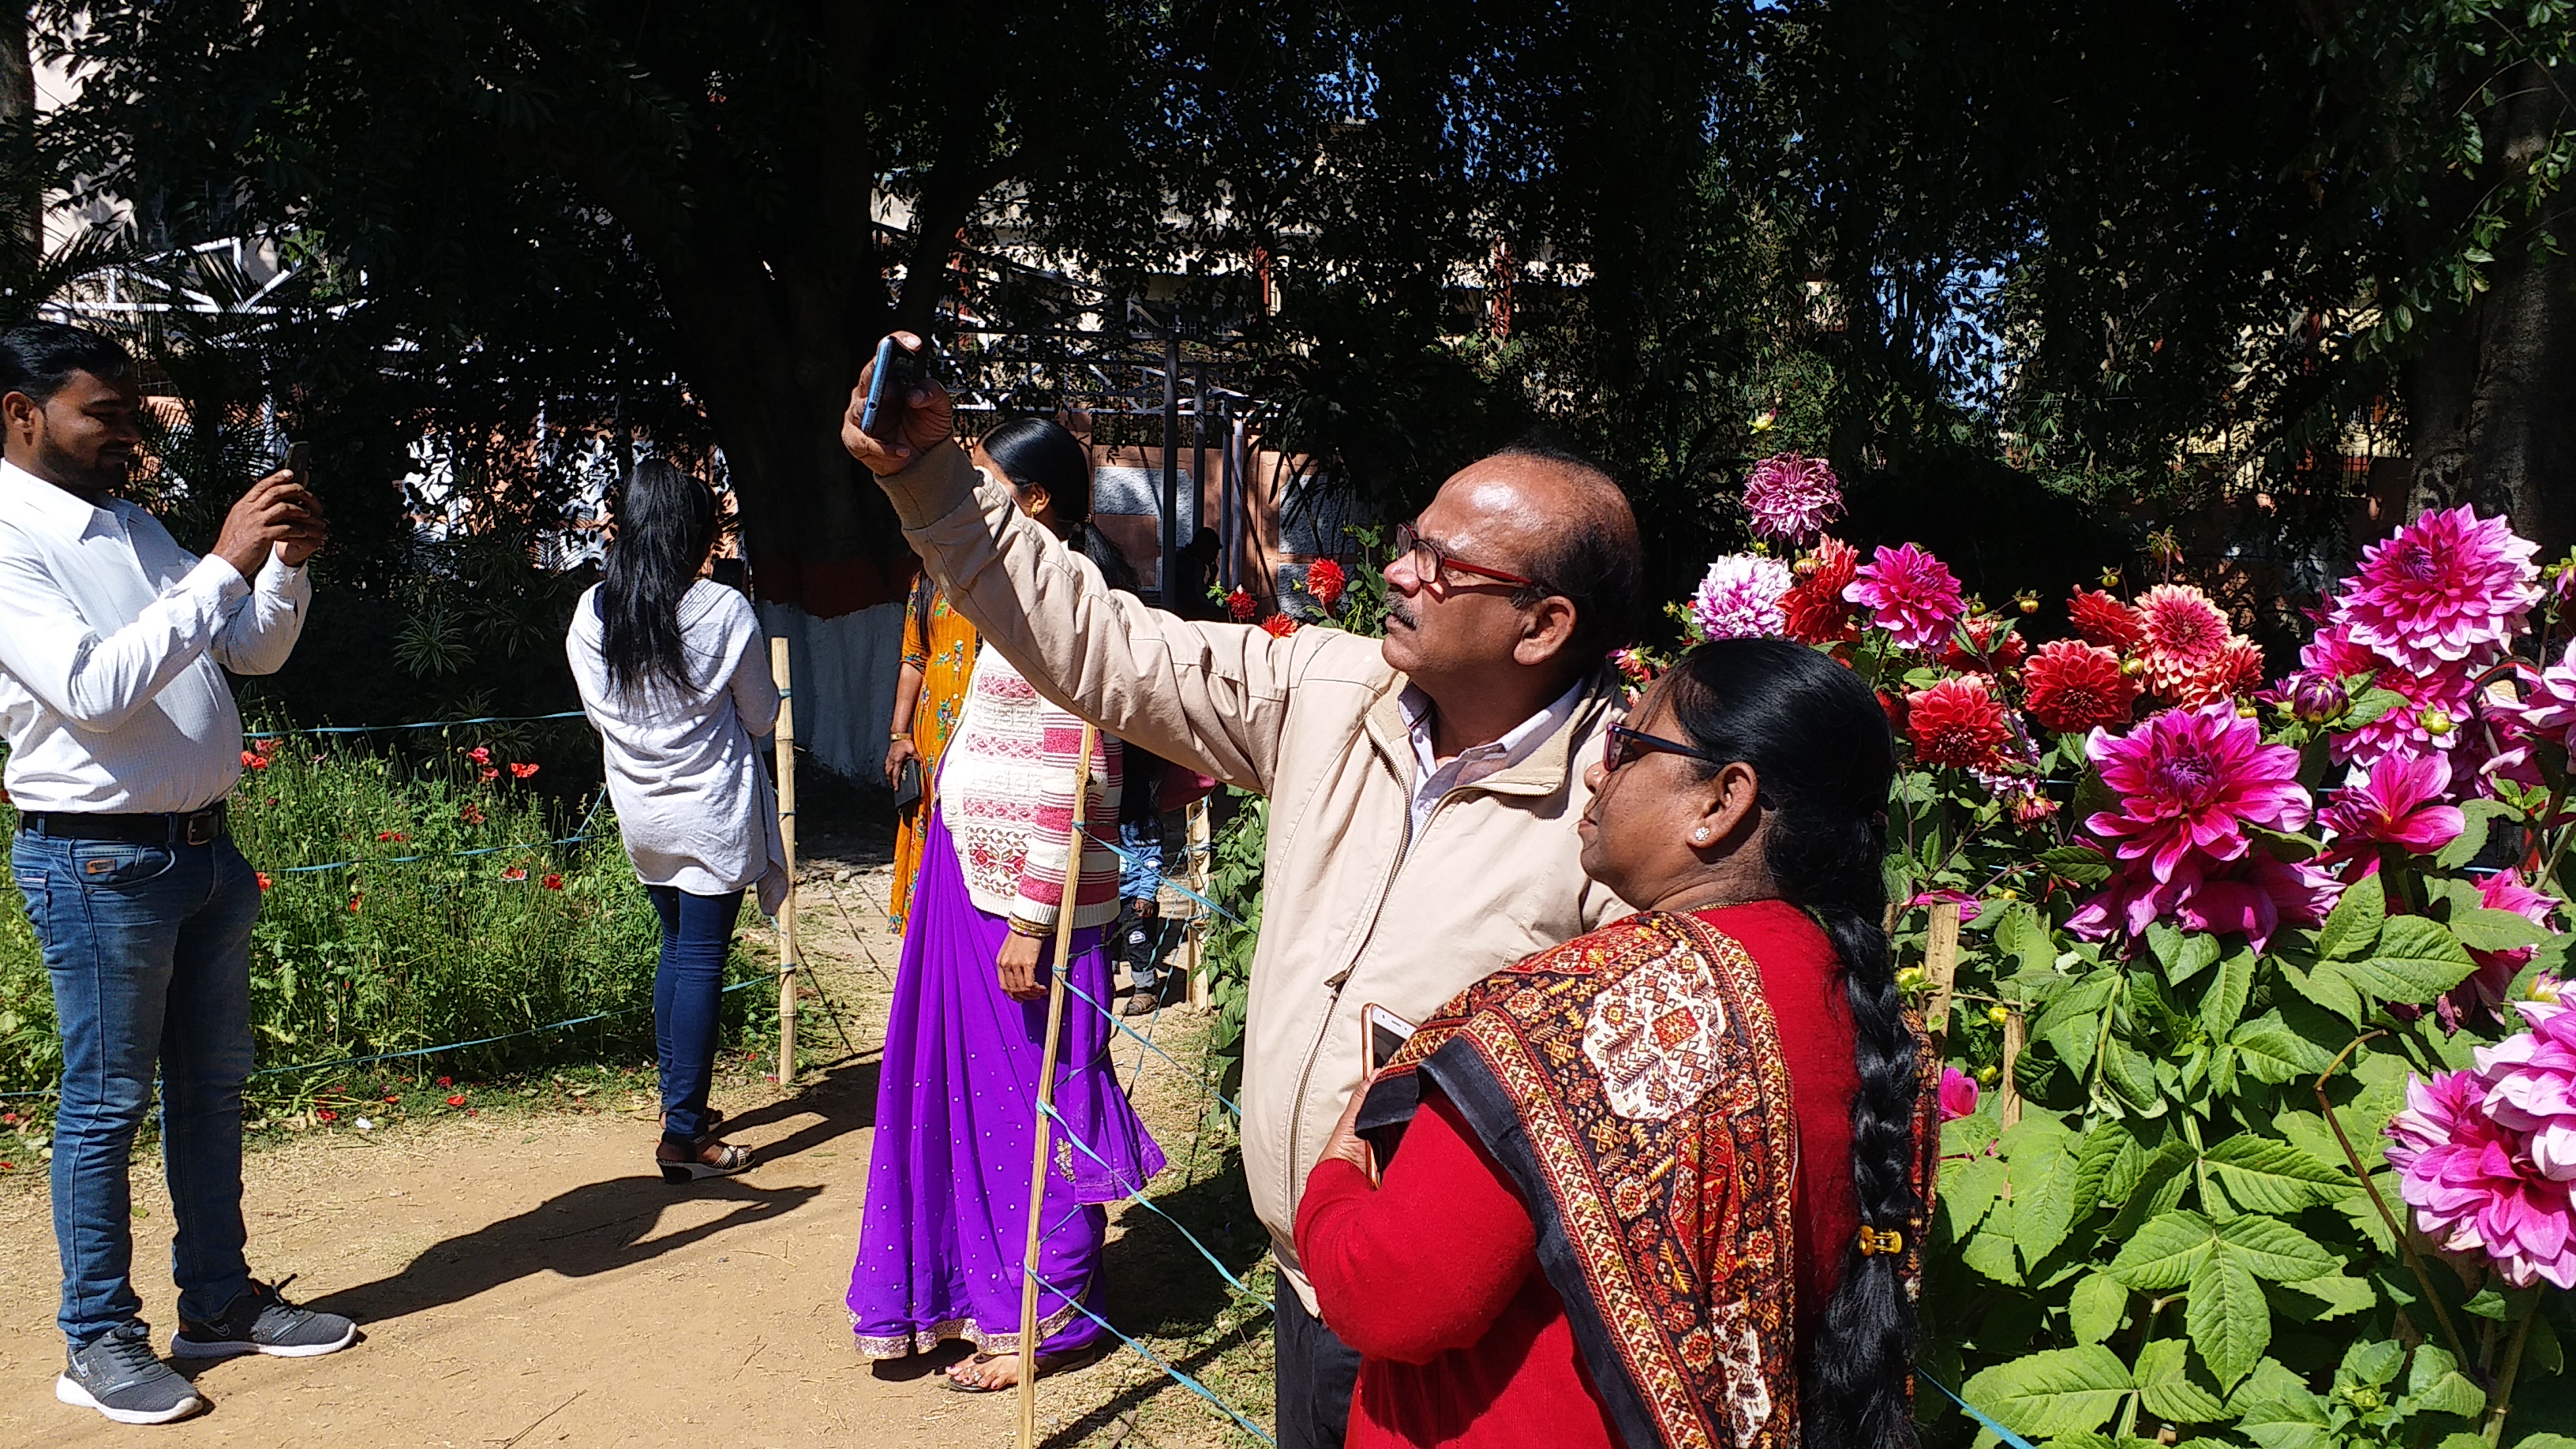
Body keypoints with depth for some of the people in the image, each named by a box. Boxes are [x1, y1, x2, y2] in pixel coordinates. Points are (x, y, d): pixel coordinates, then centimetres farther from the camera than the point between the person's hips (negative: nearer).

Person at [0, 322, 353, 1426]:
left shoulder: (136, 529, 11)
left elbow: (254, 651, 15)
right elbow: (93, 690, -25)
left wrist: (287, 562, -4)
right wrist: (225, 567, -26)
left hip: (203, 845, 8)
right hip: (97, 859, -8)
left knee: (213, 1084, 14)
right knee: (106, 1102, 1)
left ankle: (219, 1301, 27)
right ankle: (99, 1343, 14)